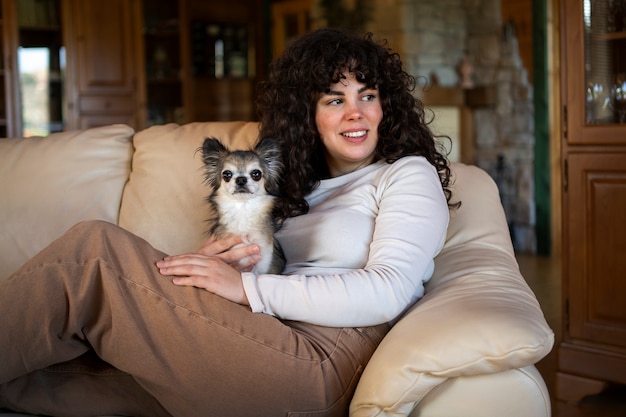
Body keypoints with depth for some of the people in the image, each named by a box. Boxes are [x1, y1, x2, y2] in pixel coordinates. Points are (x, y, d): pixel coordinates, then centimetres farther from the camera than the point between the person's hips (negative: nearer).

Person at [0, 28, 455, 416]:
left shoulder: (409, 174, 5)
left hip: (320, 367, -6)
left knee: (95, 248, -13)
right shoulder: (298, 186, 25)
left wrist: (247, 286, -13)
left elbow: (388, 293, -11)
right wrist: (215, 262, -2)